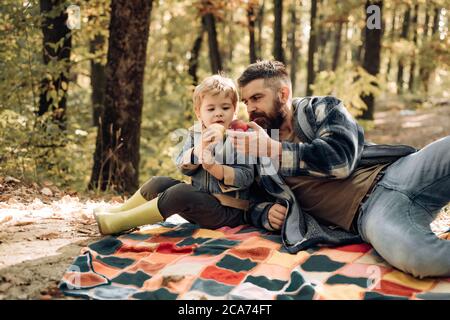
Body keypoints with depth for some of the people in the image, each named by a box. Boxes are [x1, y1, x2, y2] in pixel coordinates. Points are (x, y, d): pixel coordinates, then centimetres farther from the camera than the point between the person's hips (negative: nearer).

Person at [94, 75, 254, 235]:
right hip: (200, 199, 6)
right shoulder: (195, 133, 8)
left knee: (181, 192, -26)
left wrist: (214, 167, -26)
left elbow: (246, 177, -15)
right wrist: (202, 147, -23)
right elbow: (182, 166, -5)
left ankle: (116, 223, -21)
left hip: (229, 210, -6)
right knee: (160, 183, -4)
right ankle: (119, 211, 12)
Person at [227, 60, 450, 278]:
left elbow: (340, 158, -8)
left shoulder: (322, 109, 11)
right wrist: (266, 213, -1)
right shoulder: (258, 145, 18)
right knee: (412, 254, -38)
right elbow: (255, 202, 24)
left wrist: (273, 150, -10)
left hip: (396, 173, 1)